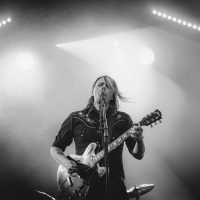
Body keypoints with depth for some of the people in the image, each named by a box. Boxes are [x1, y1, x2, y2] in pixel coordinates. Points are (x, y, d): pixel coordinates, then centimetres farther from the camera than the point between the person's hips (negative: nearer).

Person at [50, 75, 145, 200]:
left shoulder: (123, 119, 8)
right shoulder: (75, 118, 9)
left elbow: (138, 155, 5)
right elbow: (55, 148, 13)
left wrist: (139, 140, -17)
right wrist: (66, 163, -7)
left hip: (113, 184, 0)